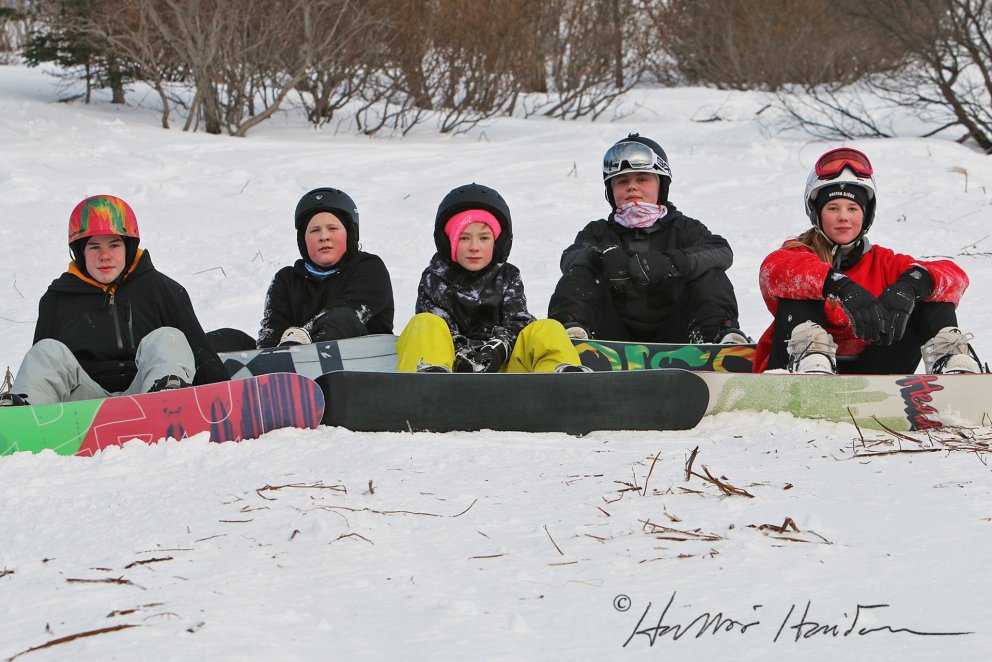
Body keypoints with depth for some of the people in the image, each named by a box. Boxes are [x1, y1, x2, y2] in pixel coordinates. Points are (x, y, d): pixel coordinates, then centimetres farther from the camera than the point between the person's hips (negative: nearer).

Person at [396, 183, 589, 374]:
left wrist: (498, 349, -19)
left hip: (501, 367, 2)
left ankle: (564, 374, -51)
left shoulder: (507, 277, 17)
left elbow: (517, 321, 3)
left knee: (547, 330, -17)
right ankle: (429, 375, -62)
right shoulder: (434, 279, 11)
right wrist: (461, 356, -22)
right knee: (425, 324, -28)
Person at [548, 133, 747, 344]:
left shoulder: (682, 228, 12)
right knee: (580, 272, -15)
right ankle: (572, 330, -41)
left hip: (671, 337, -1)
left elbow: (722, 253, -10)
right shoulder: (599, 232, 16)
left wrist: (670, 263, -30)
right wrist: (601, 256, -33)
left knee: (710, 275, -15)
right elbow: (570, 258, -7)